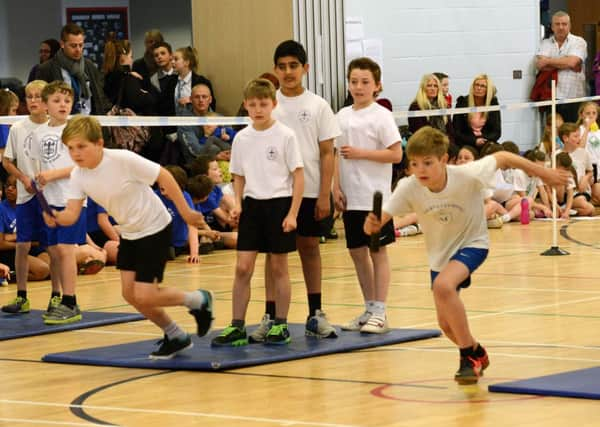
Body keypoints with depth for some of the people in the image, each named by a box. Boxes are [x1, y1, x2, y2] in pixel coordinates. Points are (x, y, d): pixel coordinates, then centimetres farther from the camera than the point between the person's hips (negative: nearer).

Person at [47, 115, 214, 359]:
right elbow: (72, 213, -16)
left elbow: (164, 176, -18)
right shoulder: (78, 176, -8)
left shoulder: (123, 160, -27)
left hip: (155, 229, -7)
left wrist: (185, 212, -14)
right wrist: (56, 218, -39)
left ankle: (198, 300, 14)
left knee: (144, 297, -11)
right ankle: (176, 337, 24)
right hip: (129, 234, 7)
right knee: (130, 294, 5)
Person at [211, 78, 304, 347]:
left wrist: (292, 213, -12)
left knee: (278, 268, 4)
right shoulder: (242, 138, 5)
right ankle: (237, 328, 1)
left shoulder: (285, 136, -7)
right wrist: (238, 203, -2)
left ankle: (281, 326, 14)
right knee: (243, 267, -2)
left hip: (279, 203, -3)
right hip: (252, 205, 3)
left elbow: (298, 176, -6)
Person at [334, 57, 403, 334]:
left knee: (377, 251, -1)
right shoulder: (343, 116, 9)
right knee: (357, 252, 9)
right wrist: (336, 187, 3)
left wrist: (361, 153, -16)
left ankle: (380, 313, 2)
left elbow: (396, 154, -11)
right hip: (350, 197, 5)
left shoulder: (381, 116, -6)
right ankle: (369, 310, 19)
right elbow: (337, 155, 13)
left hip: (375, 196, -5)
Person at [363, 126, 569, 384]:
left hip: (472, 243, -4)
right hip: (440, 253, 4)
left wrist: (543, 174, -6)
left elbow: (502, 157, -15)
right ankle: (476, 354, 42)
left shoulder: (467, 175, -31)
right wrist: (372, 225, -52)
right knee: (446, 322, 7)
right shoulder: (409, 188, -24)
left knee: (443, 285, -32)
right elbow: (379, 220, -28)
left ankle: (469, 355, -15)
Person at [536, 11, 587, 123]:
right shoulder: (545, 43, 13)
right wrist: (564, 64, -9)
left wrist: (547, 61, -4)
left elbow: (571, 62, -12)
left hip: (573, 98, -2)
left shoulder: (579, 42, 5)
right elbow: (539, 65, -5)